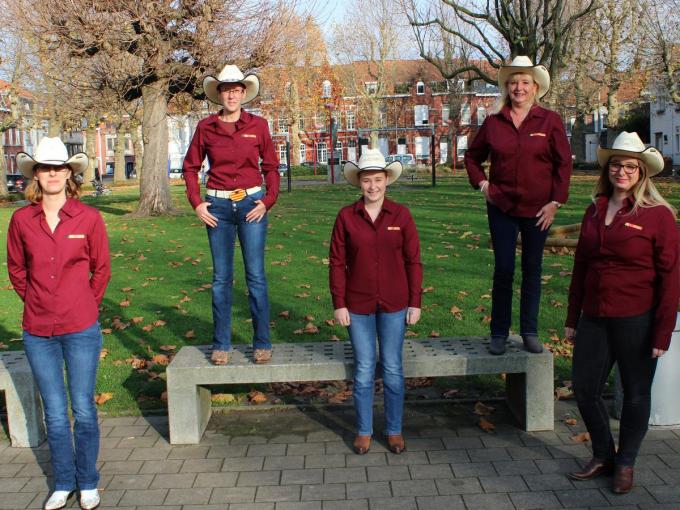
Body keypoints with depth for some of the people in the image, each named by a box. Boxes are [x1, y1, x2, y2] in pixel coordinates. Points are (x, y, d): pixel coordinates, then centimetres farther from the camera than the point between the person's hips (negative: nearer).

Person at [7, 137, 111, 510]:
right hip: (38, 332, 2)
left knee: (84, 411, 8)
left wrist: (85, 306, 6)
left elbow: (102, 269, 5)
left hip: (81, 329, -2)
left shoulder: (88, 218, -6)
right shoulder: (21, 220, -1)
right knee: (55, 414, 13)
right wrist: (36, 303, 9)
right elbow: (16, 270, 12)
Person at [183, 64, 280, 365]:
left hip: (251, 203, -1)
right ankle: (221, 344, 15)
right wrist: (196, 203, 2)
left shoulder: (258, 125, 2)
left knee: (256, 276, -1)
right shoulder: (206, 127, 4)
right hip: (218, 206, 1)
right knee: (221, 277, 6)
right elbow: (191, 167, 12)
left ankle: (262, 343, 9)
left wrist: (268, 201, -3)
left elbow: (271, 166, 8)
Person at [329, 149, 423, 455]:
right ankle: (363, 431, 23)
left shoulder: (401, 215, -2)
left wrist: (415, 302, -2)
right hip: (358, 306, 0)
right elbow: (337, 263, -1)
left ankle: (394, 430, 24)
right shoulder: (346, 217, -3)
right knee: (363, 371, 9)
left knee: (392, 369, 9)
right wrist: (338, 304, -4)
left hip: (394, 305, 0)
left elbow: (413, 261, 1)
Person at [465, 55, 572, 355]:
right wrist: (481, 184, 3)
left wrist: (556, 201, -6)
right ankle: (499, 333, 15)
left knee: (532, 271, 10)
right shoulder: (493, 123, 2)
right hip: (502, 208, 1)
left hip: (537, 209, 0)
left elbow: (564, 163, -1)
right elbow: (472, 157, 16)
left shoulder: (550, 121, -3)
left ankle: (530, 332, 21)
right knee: (503, 271, 3)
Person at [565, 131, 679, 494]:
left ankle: (626, 464, 28)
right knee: (584, 389, 9)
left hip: (636, 321, -5)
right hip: (595, 318, 5)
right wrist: (573, 319, 13)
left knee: (635, 394, 10)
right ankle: (603, 455, 31)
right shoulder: (594, 211, 8)